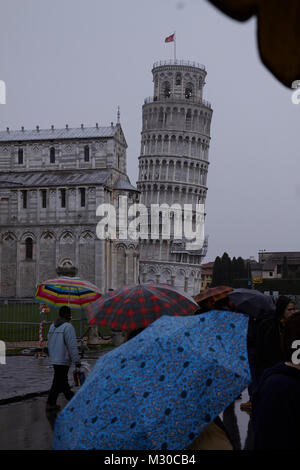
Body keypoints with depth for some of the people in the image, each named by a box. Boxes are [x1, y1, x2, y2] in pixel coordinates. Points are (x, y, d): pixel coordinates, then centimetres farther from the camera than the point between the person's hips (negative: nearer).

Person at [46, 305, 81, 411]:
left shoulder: (52, 326, 11)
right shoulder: (68, 327, -16)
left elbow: (49, 343, 17)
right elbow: (72, 346, -19)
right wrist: (77, 361, -16)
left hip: (54, 359, 9)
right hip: (63, 360, -9)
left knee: (63, 379, 19)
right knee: (58, 382, -2)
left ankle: (71, 397, 34)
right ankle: (50, 404, 0)